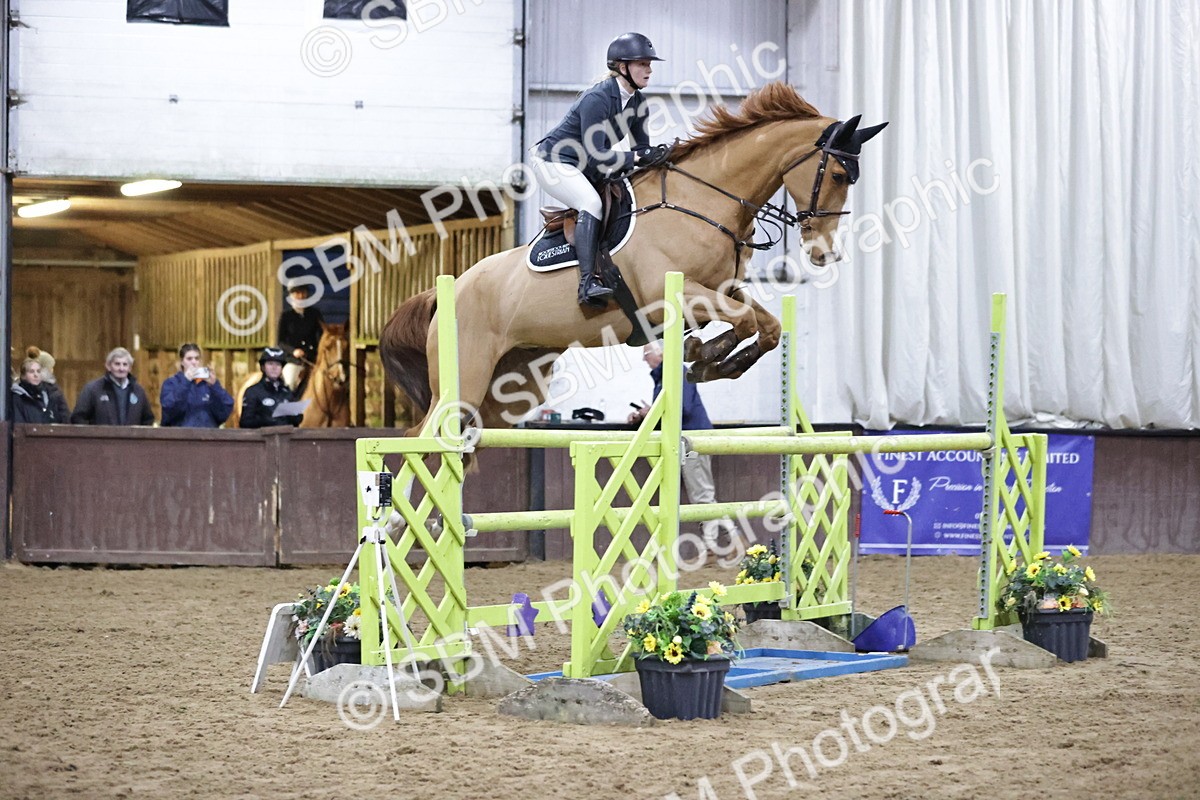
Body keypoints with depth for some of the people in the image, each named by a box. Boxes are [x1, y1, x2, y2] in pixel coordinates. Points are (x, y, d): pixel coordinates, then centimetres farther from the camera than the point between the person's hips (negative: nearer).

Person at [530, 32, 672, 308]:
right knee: (591, 202, -32)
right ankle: (587, 283, -42)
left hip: (585, 169, 10)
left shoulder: (637, 102, 0)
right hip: (551, 161, -10)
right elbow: (594, 156, -30)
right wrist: (637, 158, -33)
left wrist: (657, 154, -16)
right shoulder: (597, 99, -26)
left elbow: (640, 147, 5)